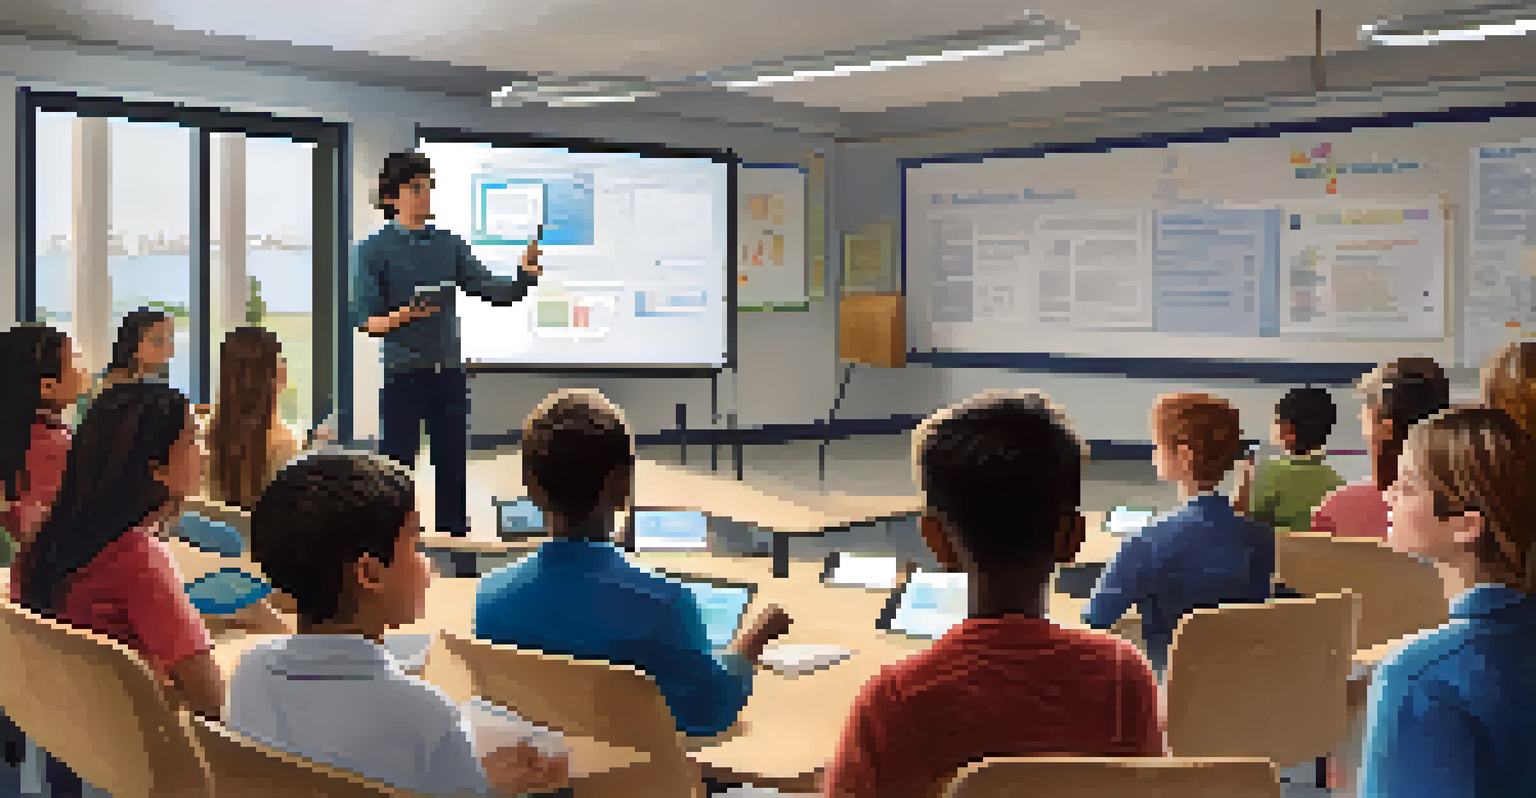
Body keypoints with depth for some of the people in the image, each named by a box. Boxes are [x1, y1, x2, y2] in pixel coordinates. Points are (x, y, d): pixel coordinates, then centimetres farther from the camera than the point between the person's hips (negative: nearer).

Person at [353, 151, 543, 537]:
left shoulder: (449, 245, 10)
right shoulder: (376, 250, -2)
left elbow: (491, 290, 5)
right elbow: (365, 320, -7)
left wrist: (525, 276, -14)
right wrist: (404, 316, -25)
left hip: (449, 372, 4)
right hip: (403, 374, -4)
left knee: (453, 464, 10)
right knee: (398, 464, 1)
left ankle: (454, 531, 20)